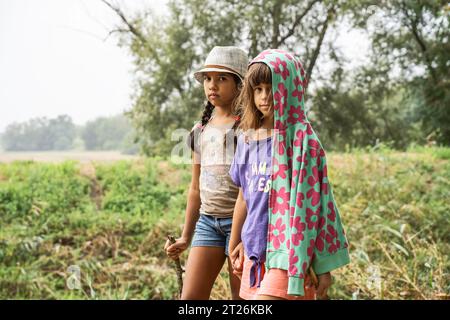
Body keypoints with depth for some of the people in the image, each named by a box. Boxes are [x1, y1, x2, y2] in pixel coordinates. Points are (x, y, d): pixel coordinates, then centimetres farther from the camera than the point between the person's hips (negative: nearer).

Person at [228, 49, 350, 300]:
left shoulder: (302, 139, -10)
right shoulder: (248, 138, 9)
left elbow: (314, 204, -10)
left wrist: (323, 266, -9)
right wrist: (234, 243, 22)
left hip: (290, 253, -6)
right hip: (255, 252, 7)